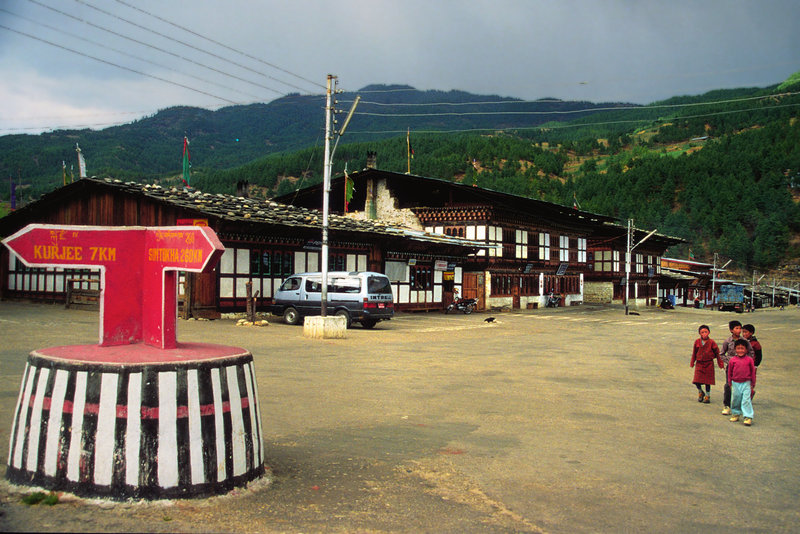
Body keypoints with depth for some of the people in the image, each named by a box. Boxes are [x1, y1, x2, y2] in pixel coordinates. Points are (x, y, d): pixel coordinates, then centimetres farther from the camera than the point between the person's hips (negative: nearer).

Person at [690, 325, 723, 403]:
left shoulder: (712, 342, -6)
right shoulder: (697, 342, 0)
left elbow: (717, 353, 2)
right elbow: (694, 353, 12)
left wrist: (720, 364, 3)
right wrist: (692, 363, 15)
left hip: (709, 364, -2)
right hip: (699, 363, 2)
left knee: (708, 381, 4)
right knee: (697, 380, -5)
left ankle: (707, 396, 19)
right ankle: (700, 392, 22)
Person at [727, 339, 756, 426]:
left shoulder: (749, 360, -2)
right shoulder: (733, 360, 0)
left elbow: (753, 371, 7)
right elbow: (730, 372, 10)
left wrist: (753, 383, 11)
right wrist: (730, 382, 13)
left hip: (746, 383, -2)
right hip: (735, 383, 2)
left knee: (746, 400, -8)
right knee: (736, 399, 10)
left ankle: (748, 417, -6)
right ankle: (735, 414, 27)